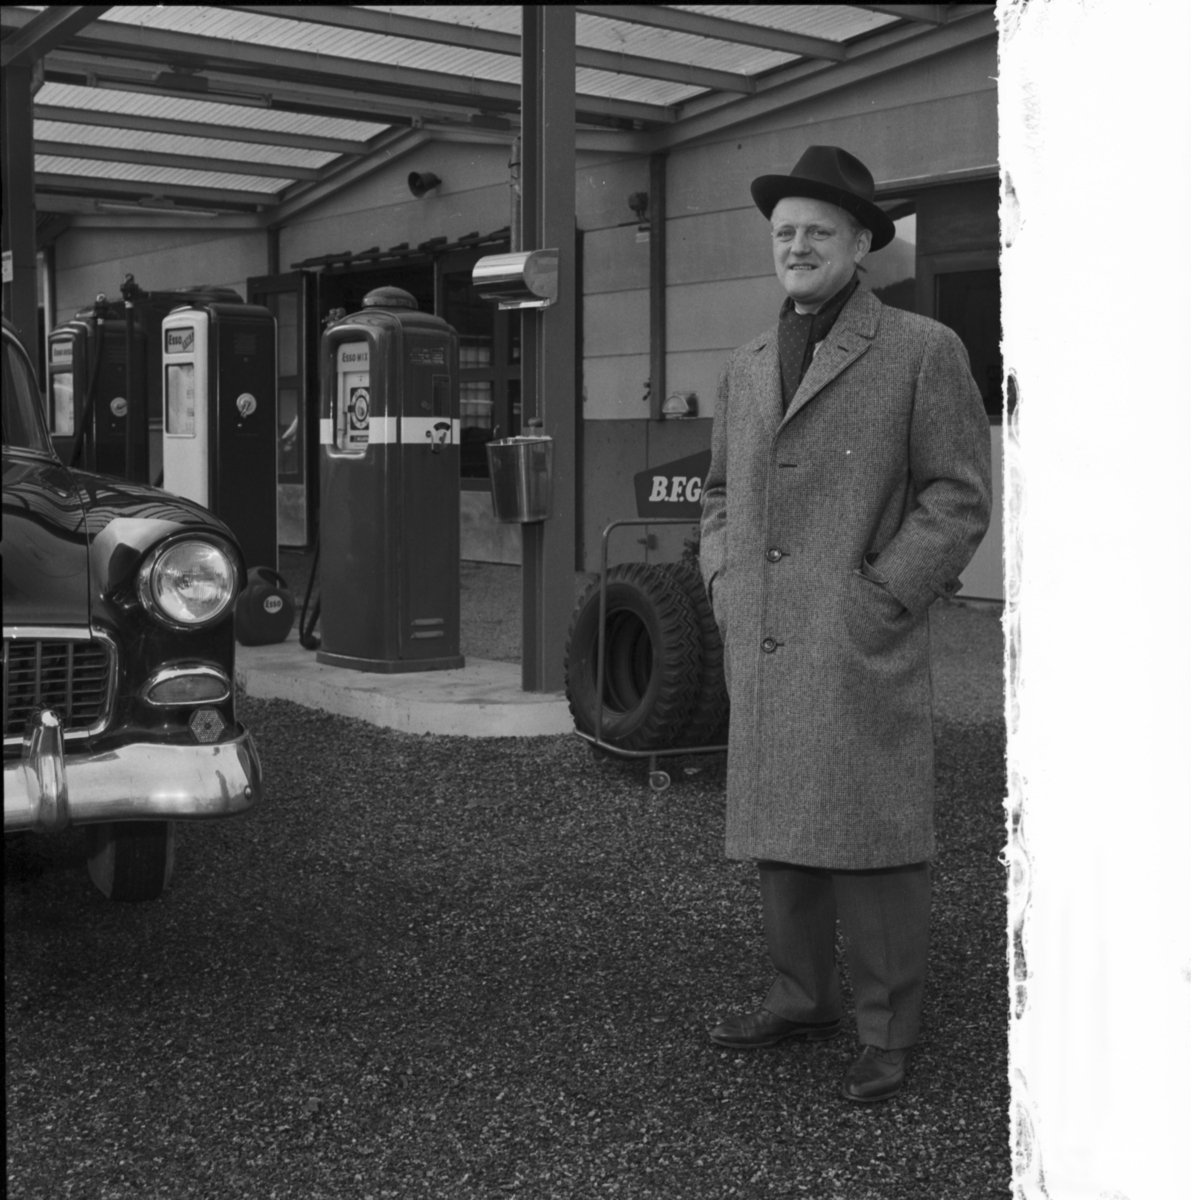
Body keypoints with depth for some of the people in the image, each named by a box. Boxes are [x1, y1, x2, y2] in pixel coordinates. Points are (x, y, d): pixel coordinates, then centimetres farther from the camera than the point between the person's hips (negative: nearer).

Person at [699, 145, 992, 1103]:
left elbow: (960, 495, -5)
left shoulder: (923, 351, -2)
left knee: (870, 840, -3)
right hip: (762, 650, 6)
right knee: (781, 830, 12)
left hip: (862, 649, -6)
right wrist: (724, 589, 9)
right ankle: (803, 997, 27)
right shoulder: (747, 368, 16)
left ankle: (888, 1034, 9)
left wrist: (881, 600, -11)